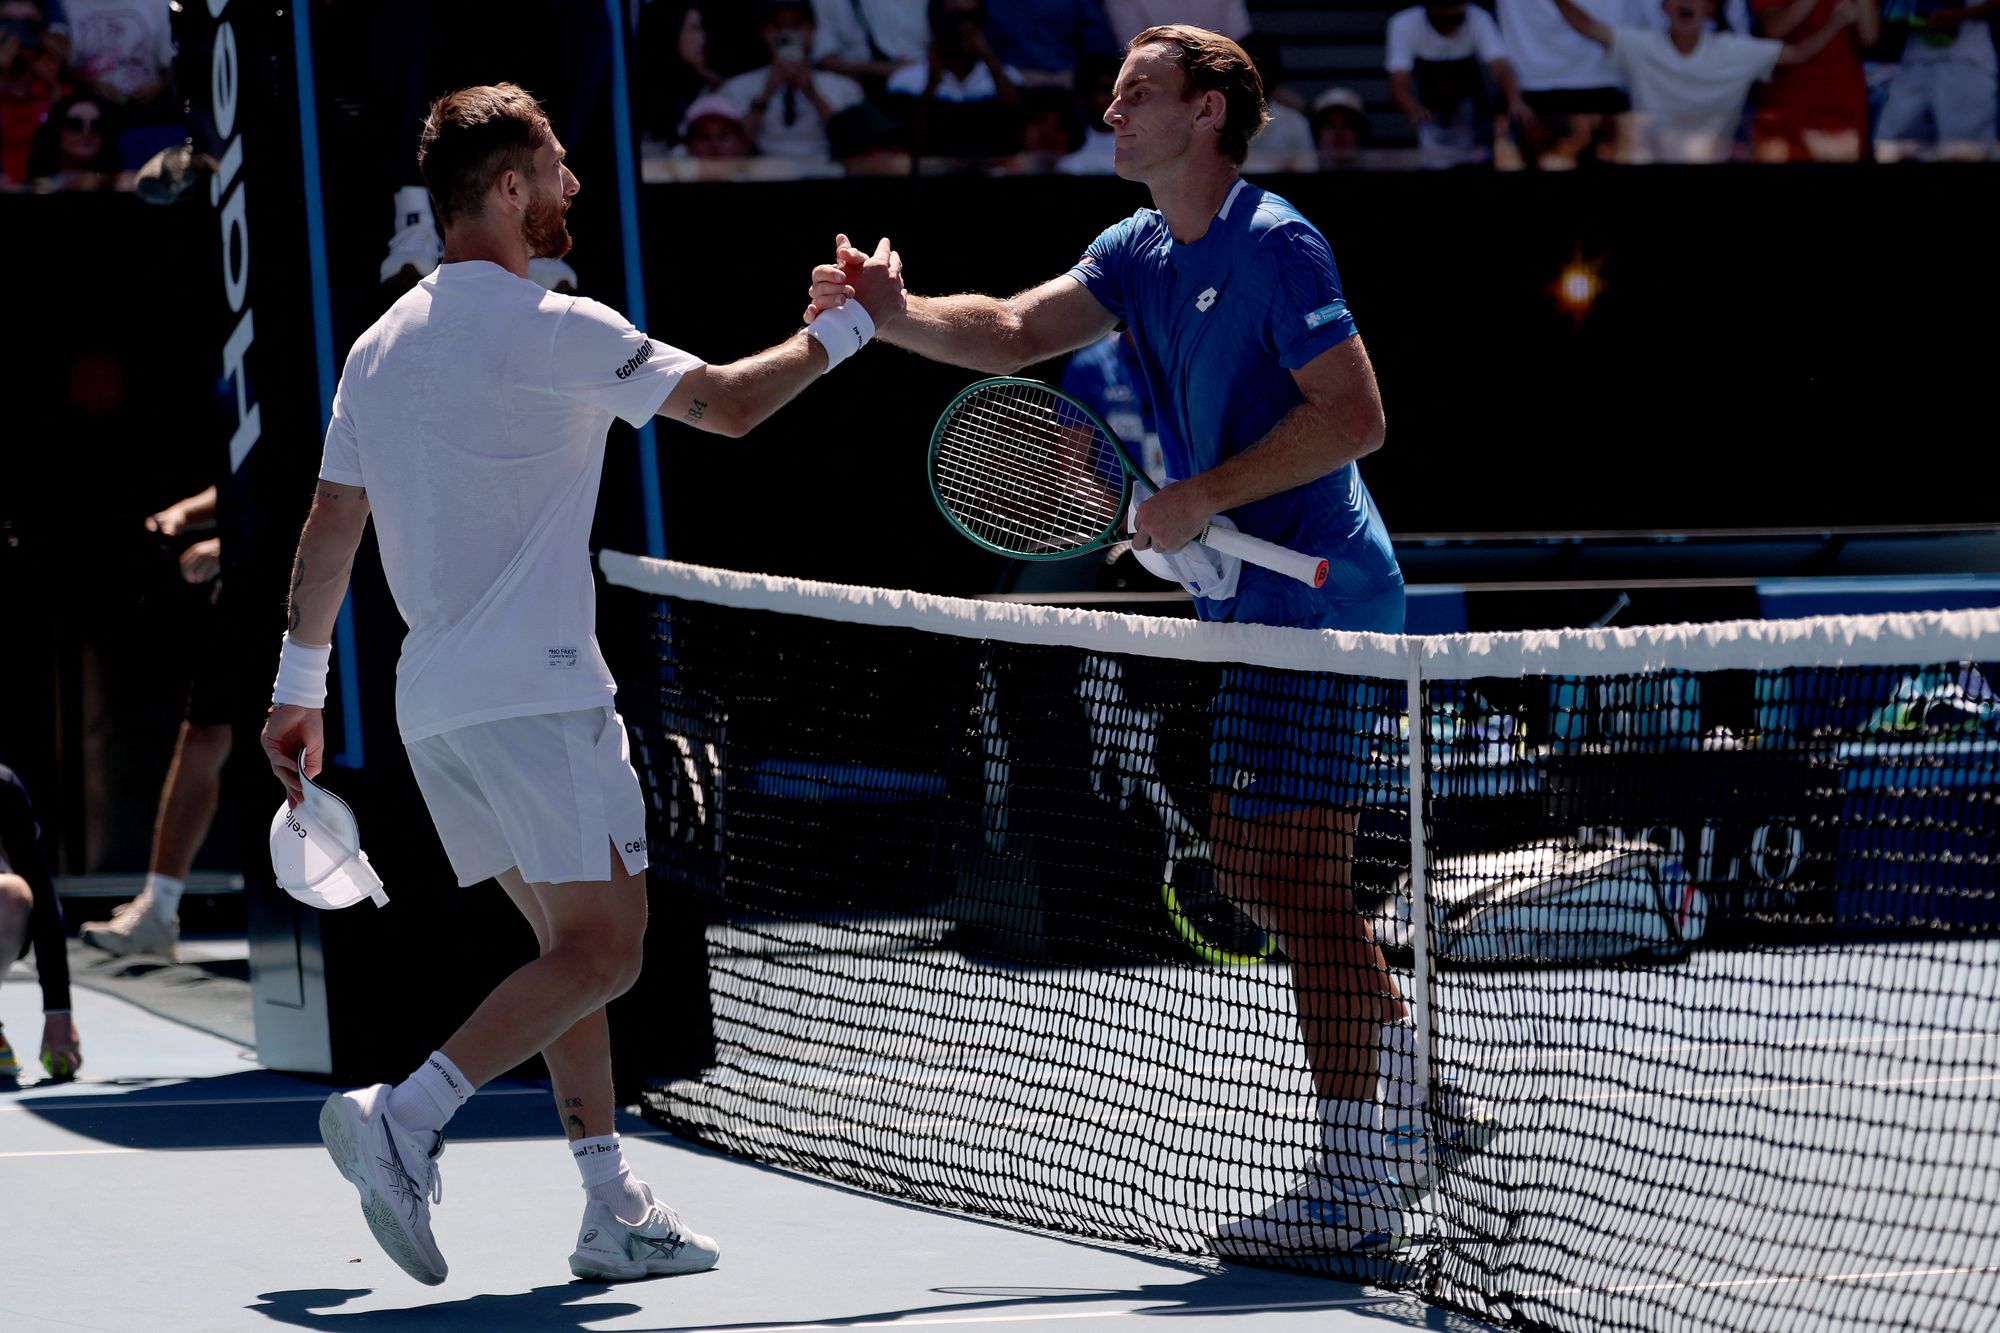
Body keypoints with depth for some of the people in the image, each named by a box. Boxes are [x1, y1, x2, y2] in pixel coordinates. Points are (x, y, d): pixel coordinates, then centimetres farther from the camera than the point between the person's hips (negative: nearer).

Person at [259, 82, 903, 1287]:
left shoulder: (381, 346, 13)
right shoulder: (551, 330, -11)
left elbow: (330, 529, 16)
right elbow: (729, 405, -11)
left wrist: (302, 685, 22)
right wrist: (853, 324, 2)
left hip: (437, 707, 9)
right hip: (535, 690, -9)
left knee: (576, 948, 14)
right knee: (603, 952, -9)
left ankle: (616, 1211, 10)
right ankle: (405, 1121, -22)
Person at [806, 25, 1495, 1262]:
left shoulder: (1273, 246, -14)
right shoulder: (1142, 255, 13)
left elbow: (1355, 415, -20)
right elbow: (1013, 332, 4)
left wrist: (1204, 495, -20)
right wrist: (889, 314, -13)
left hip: (1316, 600, -10)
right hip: (1261, 610, 10)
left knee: (1298, 873, -10)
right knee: (1248, 862, 15)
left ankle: (1357, 1184, -7)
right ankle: (1421, 1108, 23)